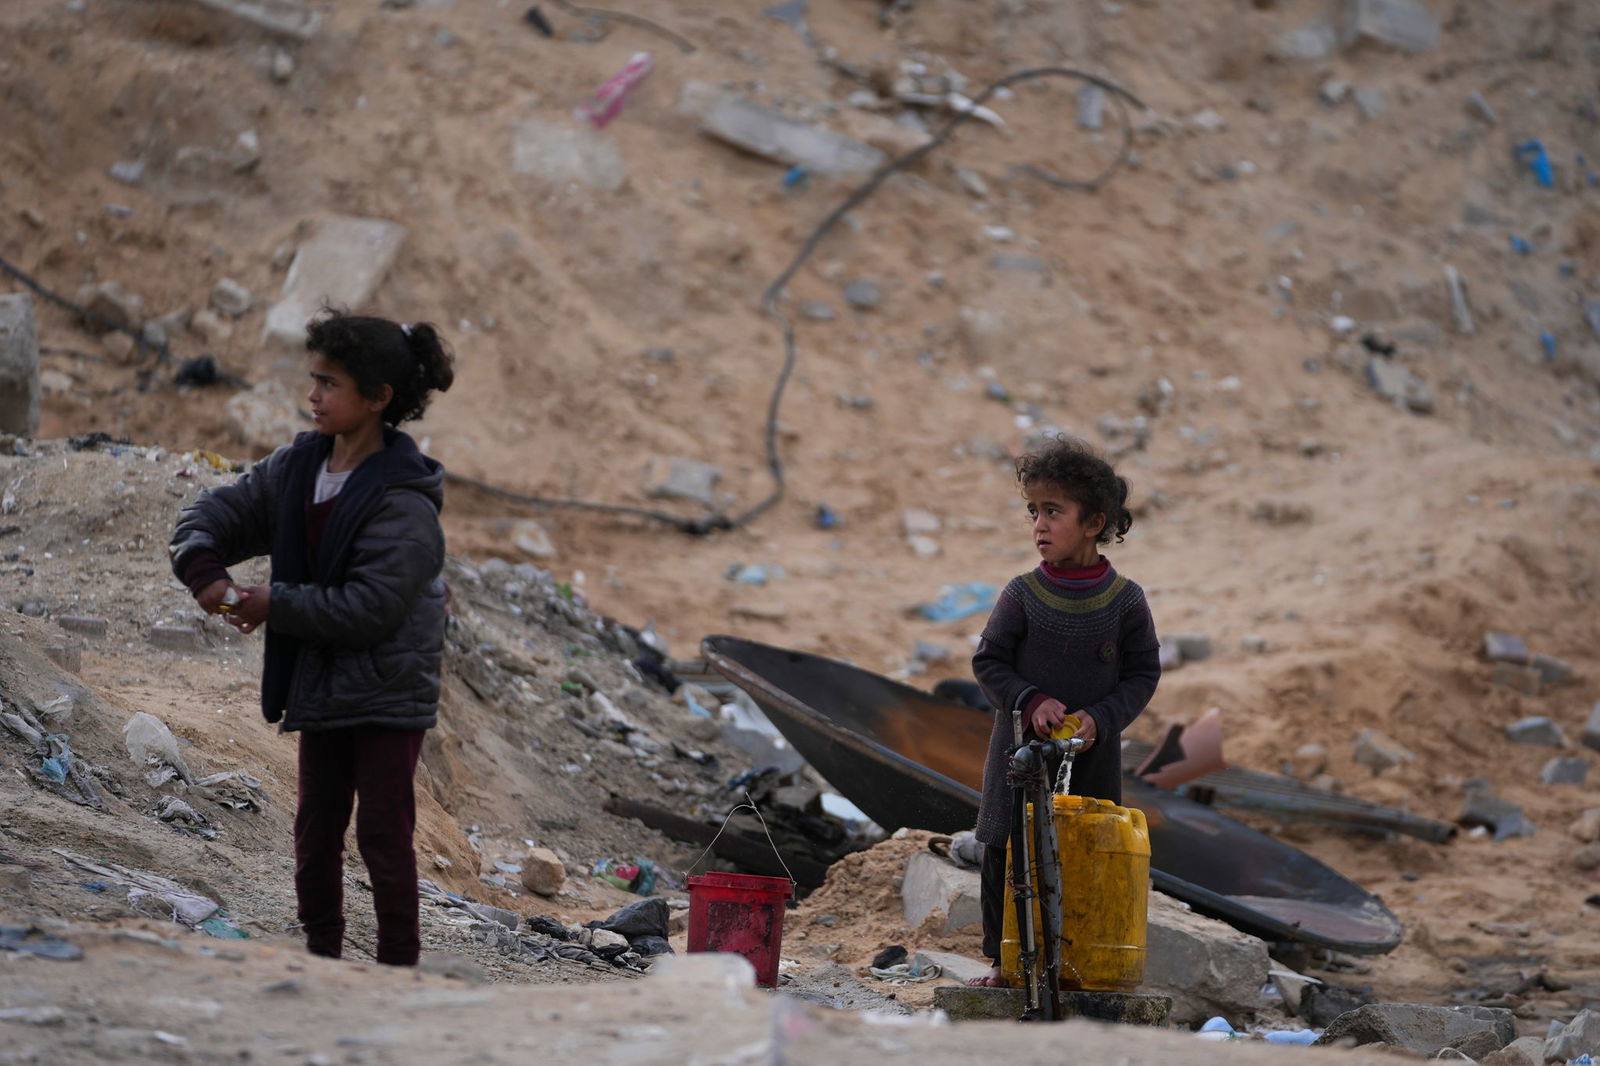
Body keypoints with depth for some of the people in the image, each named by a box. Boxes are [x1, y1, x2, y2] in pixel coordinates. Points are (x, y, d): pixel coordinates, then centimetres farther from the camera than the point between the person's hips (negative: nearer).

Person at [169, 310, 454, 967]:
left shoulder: (403, 501, -22)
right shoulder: (298, 467, 2)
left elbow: (371, 608, -25)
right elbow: (220, 512, 8)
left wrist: (275, 606, -18)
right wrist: (204, 571, -13)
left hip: (387, 693, -8)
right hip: (321, 686, 8)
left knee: (383, 837, -2)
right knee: (315, 832, 16)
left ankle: (399, 965, 9)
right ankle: (321, 954, 29)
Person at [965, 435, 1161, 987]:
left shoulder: (1125, 599, -4)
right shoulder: (1022, 594, -4)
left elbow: (1143, 674, 1)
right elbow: (989, 662, 0)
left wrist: (1100, 719, -14)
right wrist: (1030, 702, -16)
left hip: (1092, 754, 0)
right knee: (1004, 854, 2)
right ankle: (1004, 959, 12)